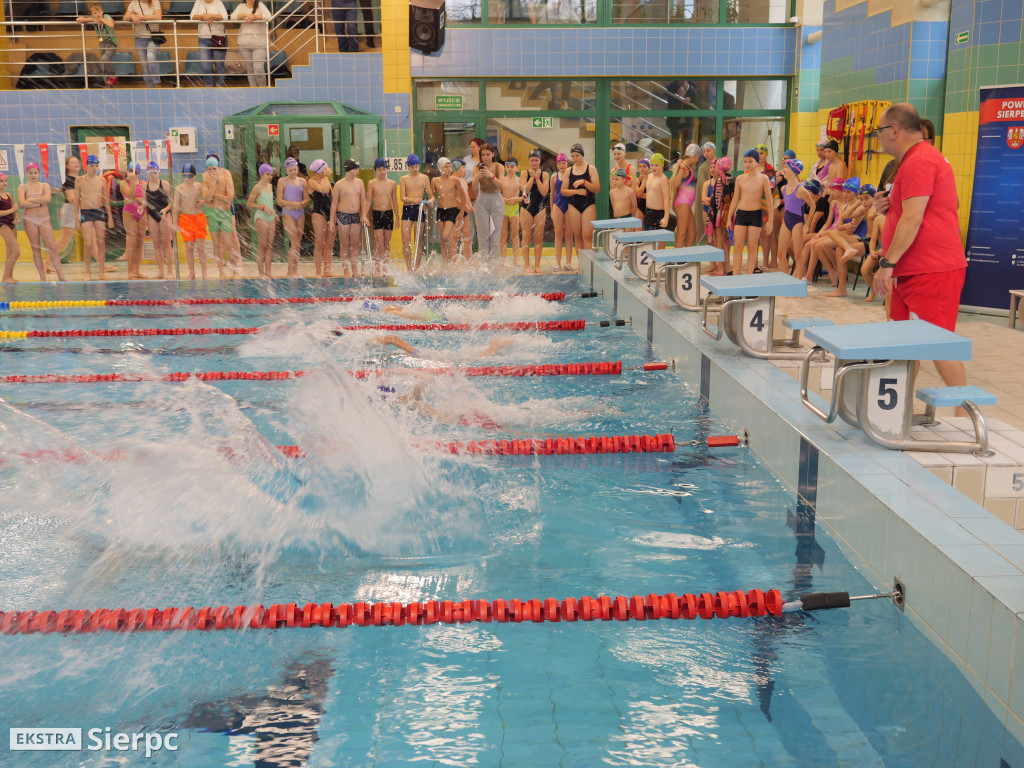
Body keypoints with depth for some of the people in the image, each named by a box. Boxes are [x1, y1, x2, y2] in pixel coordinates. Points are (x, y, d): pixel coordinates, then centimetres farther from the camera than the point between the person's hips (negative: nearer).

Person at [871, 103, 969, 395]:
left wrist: (887, 263, -22)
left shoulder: (919, 162, -15)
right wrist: (889, 207, 9)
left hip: (932, 272, -11)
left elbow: (913, 219, -22)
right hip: (914, 270, 11)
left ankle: (965, 412, -4)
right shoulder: (919, 158, 20)